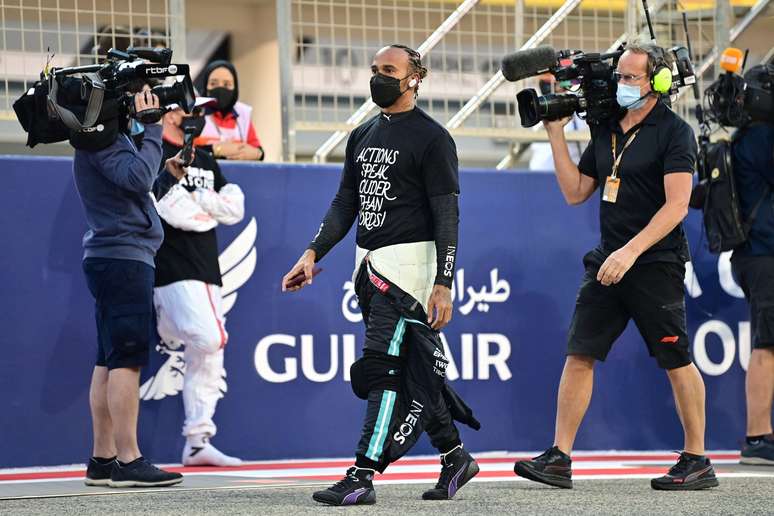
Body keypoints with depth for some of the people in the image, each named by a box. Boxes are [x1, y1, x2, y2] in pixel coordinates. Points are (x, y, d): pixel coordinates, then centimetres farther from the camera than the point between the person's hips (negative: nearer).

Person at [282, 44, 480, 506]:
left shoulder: (431, 138, -7)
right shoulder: (363, 136, 16)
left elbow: (447, 216, -11)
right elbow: (346, 203, 18)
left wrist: (443, 284, -18)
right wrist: (314, 253, 5)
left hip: (408, 260, -8)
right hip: (369, 262, 8)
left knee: (382, 368, -13)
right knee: (411, 370, 11)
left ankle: (363, 477, -15)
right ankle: (455, 457, 24)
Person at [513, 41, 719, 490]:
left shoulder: (674, 132, -8)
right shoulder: (607, 131, 13)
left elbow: (676, 206, -16)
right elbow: (575, 192, 16)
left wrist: (631, 251, -24)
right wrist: (557, 134, 10)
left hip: (656, 264, -7)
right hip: (608, 262, 7)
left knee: (677, 361, 0)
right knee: (579, 354, 0)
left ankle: (698, 462, 10)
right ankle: (559, 458, 1)